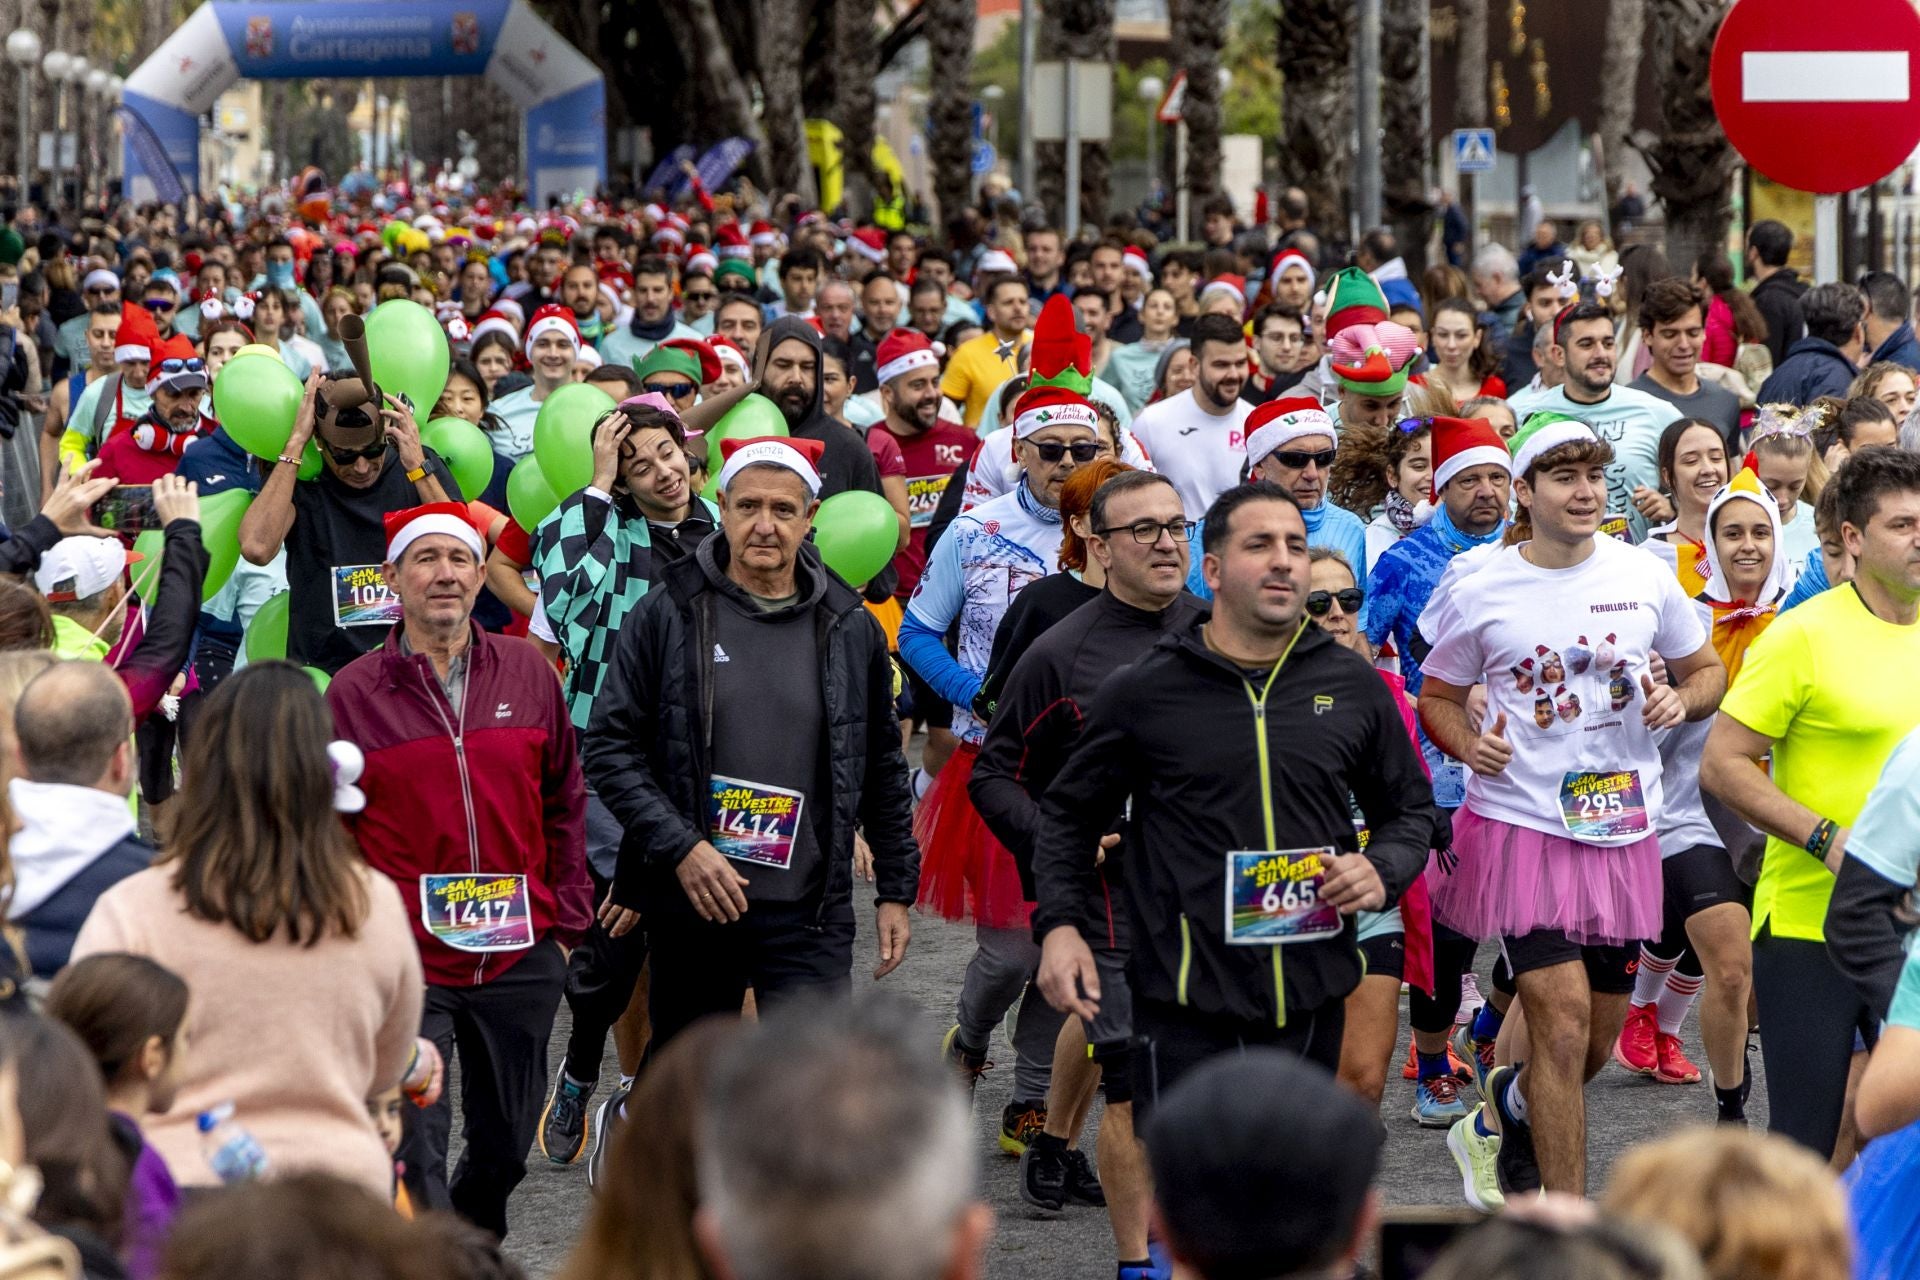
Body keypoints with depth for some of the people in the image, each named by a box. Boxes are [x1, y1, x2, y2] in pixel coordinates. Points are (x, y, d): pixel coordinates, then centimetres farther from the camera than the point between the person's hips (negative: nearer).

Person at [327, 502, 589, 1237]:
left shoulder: (528, 673, 5)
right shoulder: (353, 693, -2)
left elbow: (565, 804, 12)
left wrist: (567, 921, 7)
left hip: (520, 958, 3)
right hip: (404, 962, -3)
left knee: (506, 1141, 14)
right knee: (415, 1154, -9)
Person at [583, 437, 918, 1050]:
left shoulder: (850, 629, 6)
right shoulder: (668, 614, -1)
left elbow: (882, 769, 15)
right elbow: (610, 746, -3)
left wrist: (896, 889, 14)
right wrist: (680, 848, -14)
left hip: (809, 912, 0)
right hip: (688, 905, 0)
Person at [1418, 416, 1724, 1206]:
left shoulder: (1646, 578, 2)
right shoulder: (1479, 594, -4)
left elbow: (1707, 669, 15)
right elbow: (1436, 695, 8)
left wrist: (1684, 700, -8)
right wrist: (1468, 743, -12)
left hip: (1624, 833, 4)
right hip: (1523, 824, -4)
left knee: (1598, 1039, 12)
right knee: (1563, 1020, -13)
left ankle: (1501, 1120, 43)